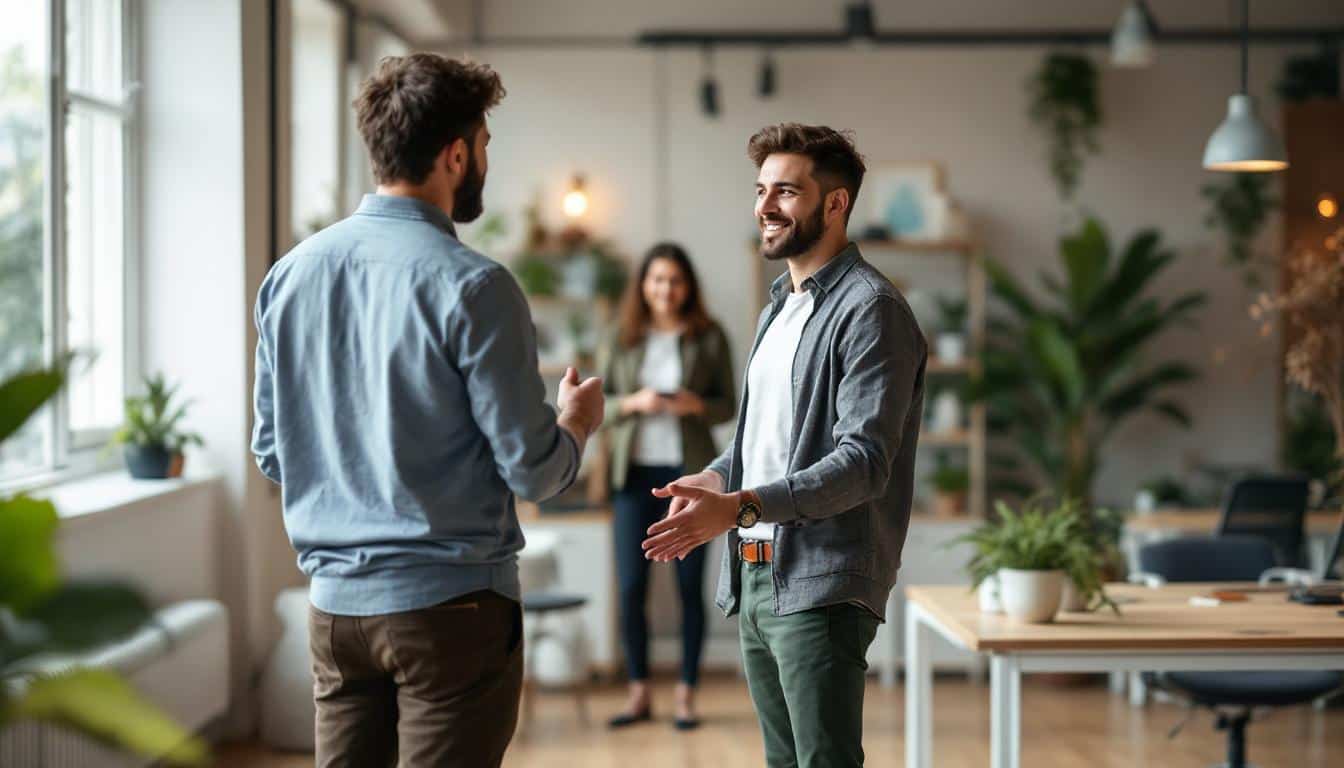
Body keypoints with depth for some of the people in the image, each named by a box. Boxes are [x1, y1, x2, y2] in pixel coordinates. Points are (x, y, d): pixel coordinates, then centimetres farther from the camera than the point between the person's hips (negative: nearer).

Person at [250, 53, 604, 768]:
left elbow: (270, 451, 12)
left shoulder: (290, 273, 4)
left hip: (333, 601, 6)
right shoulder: (471, 285, -14)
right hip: (448, 602, -6)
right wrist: (575, 423, 9)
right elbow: (532, 470, -12)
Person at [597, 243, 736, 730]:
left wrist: (696, 405, -16)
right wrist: (633, 403, -14)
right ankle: (639, 693, 13)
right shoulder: (622, 339, 5)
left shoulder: (709, 338, 1)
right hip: (635, 471, 1)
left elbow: (728, 406, 4)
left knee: (690, 585, 3)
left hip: (689, 471, -1)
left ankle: (686, 694, 12)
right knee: (631, 586, 0)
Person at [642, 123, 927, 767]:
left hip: (821, 586, -9)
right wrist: (713, 479, 2)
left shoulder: (870, 308, -11)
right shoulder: (780, 307, 19)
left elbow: (863, 461, -20)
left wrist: (740, 507, -29)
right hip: (754, 576, 9)